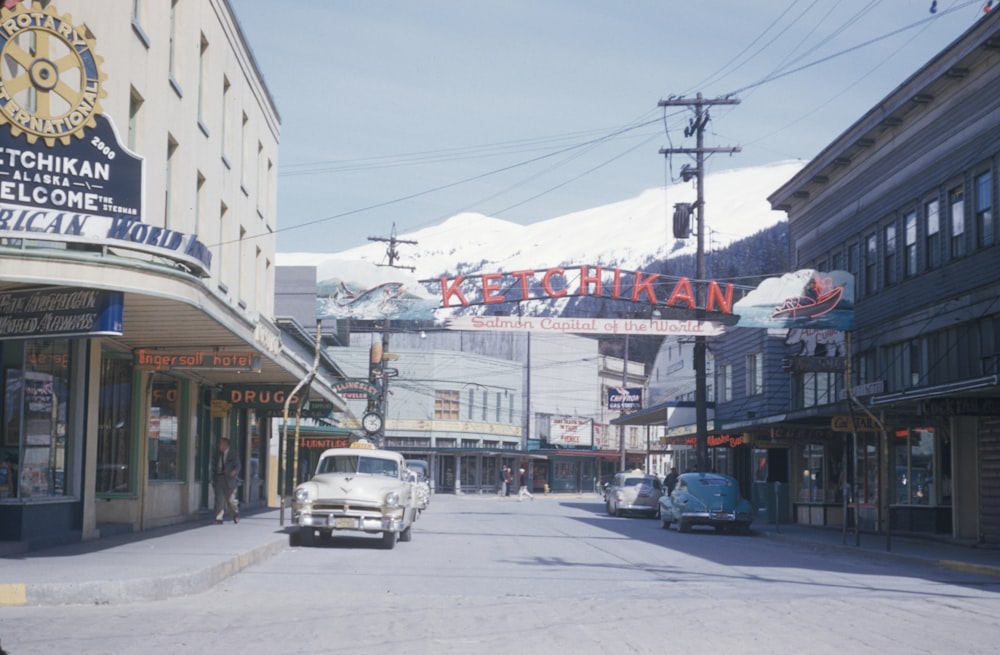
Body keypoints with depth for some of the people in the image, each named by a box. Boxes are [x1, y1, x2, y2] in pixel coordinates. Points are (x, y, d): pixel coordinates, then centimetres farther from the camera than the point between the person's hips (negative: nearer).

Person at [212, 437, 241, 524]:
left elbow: (237, 466, -2)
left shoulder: (233, 454, 0)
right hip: (218, 480, 3)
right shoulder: (217, 454, 11)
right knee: (219, 499, -4)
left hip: (229, 479, -3)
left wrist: (235, 471, -24)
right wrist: (213, 480, 10)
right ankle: (219, 518, -3)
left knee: (230, 499, 1)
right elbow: (214, 467, 14)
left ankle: (236, 513, 27)